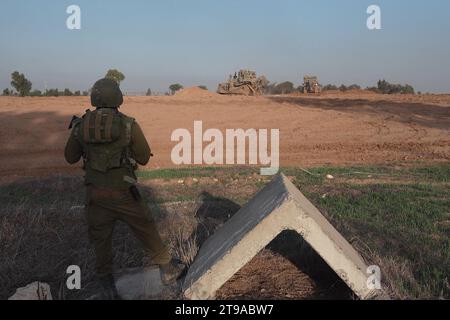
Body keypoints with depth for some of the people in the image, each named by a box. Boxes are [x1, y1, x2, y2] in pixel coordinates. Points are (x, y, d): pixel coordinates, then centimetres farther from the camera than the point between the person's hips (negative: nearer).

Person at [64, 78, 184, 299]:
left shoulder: (80, 126, -2)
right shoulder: (129, 125, -10)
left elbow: (71, 158, 12)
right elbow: (144, 158, 0)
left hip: (94, 193, 2)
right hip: (122, 193, -2)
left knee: (100, 239, 17)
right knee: (147, 230, 15)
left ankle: (108, 288, 25)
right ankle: (167, 269, 30)